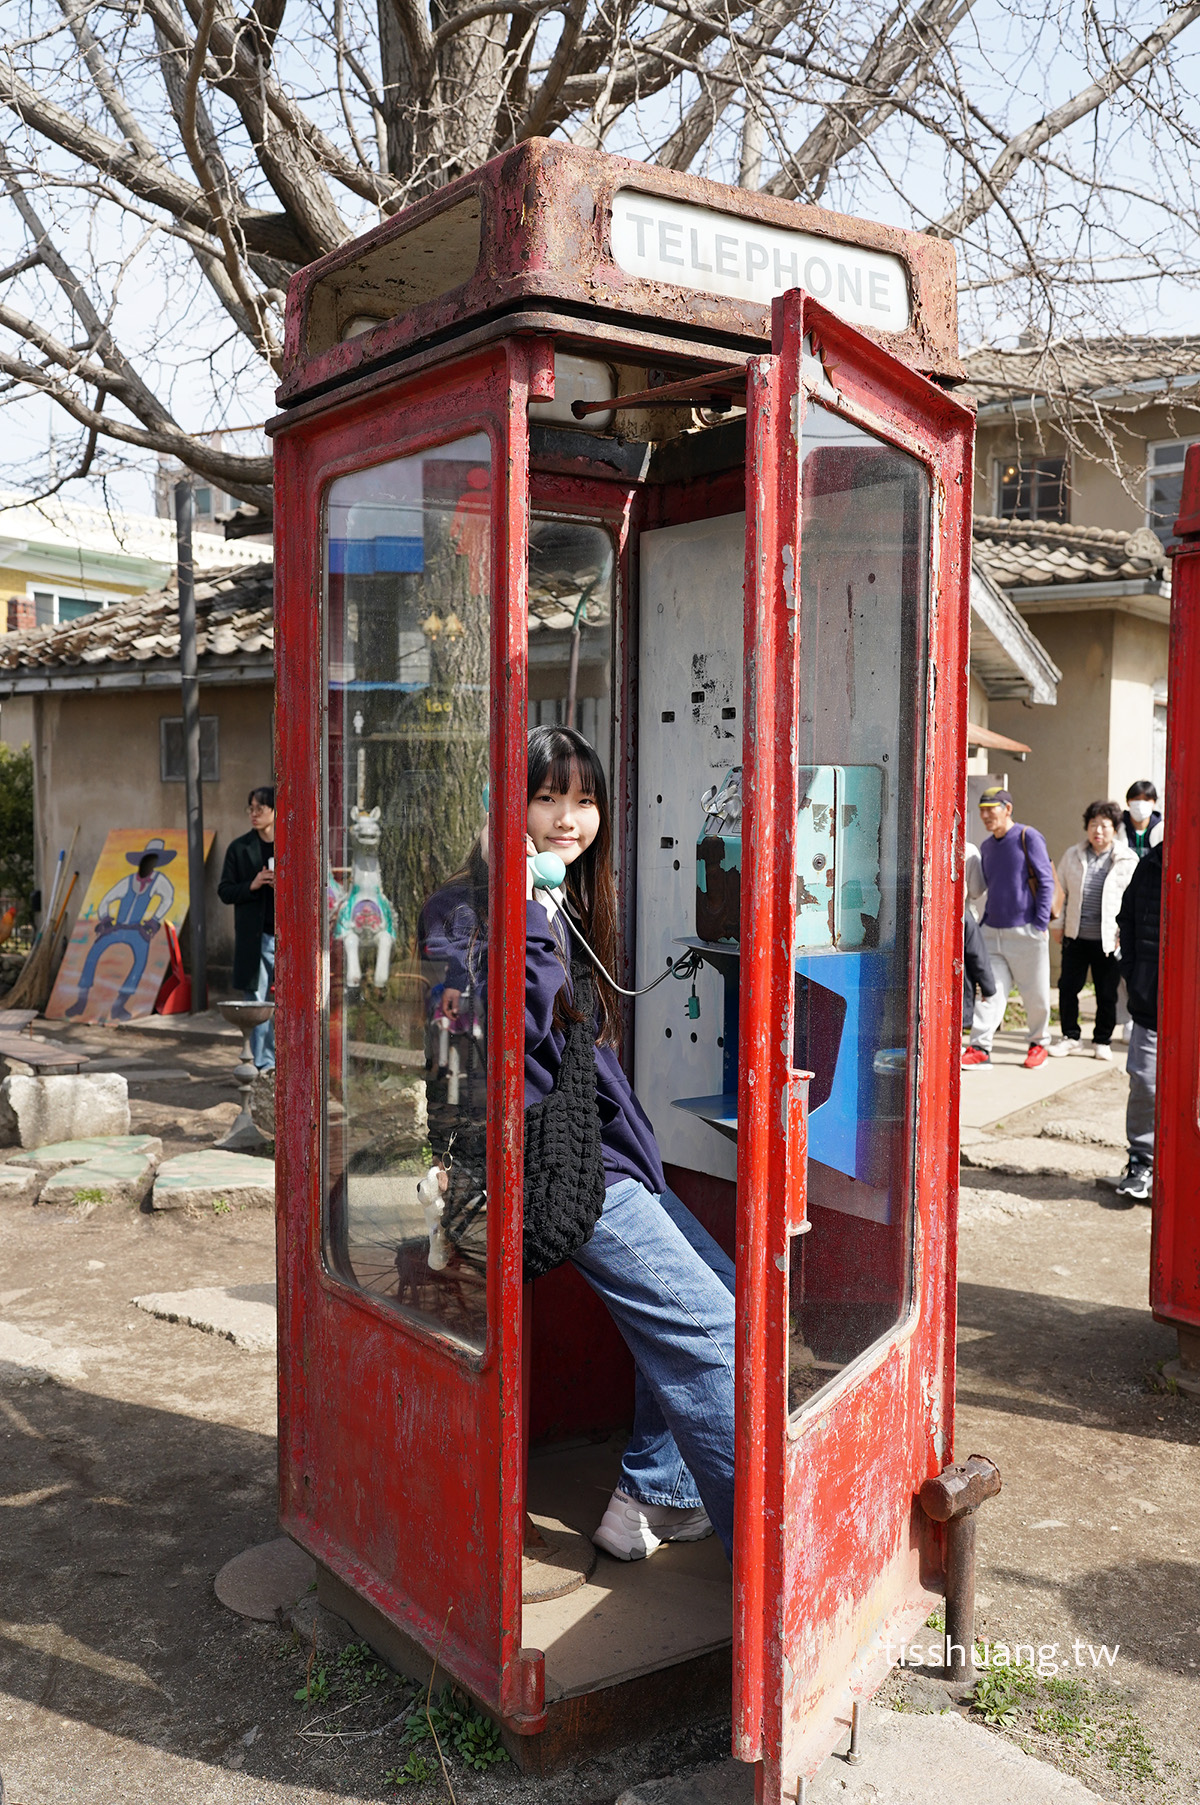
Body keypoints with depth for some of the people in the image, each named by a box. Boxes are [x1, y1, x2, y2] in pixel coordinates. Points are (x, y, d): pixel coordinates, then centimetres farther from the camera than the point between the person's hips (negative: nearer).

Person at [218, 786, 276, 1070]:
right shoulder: (240, 848, 6)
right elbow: (224, 891, 6)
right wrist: (251, 886, -11)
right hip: (256, 938, 1)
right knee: (256, 1002, 3)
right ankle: (263, 1062, 11)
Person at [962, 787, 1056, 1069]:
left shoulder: (1028, 837, -6)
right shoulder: (986, 847, 14)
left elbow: (1046, 882, -7)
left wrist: (1040, 924, -12)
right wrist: (985, 922, 12)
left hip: (1026, 932, -5)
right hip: (993, 933, 5)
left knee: (1036, 994, 6)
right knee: (992, 992, -2)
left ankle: (1039, 1043, 23)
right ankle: (980, 1048, -6)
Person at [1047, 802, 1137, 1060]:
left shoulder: (1128, 860, -1)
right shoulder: (1072, 855, 7)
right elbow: (1060, 891, 14)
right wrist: (1058, 923, 11)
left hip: (1108, 940, -2)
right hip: (1075, 937, 2)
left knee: (1107, 994, 4)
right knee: (1067, 987, 3)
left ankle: (1102, 1041, 20)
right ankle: (1071, 1037, 19)